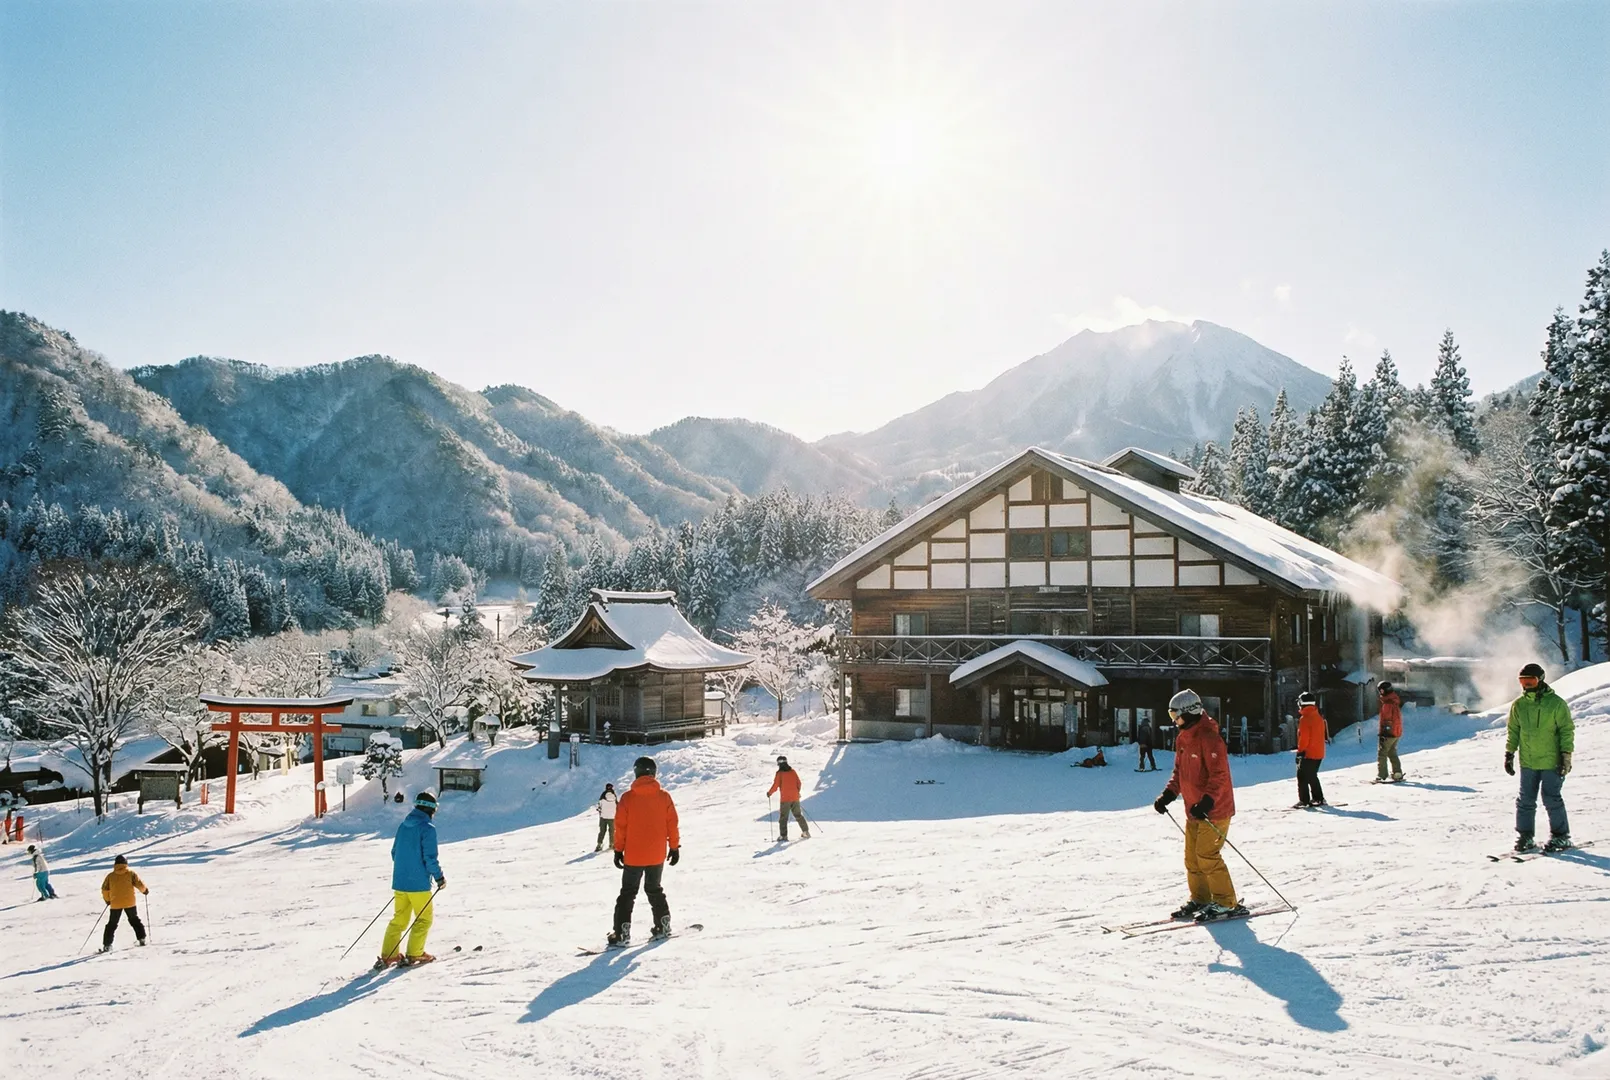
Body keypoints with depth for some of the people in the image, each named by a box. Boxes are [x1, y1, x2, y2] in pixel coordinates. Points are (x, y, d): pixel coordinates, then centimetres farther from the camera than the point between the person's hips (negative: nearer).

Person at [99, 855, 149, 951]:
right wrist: (145, 890, 14)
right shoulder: (131, 874, -3)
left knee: (112, 924, 10)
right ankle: (142, 938, 14)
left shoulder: (110, 876, 1)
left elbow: (104, 890, 3)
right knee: (135, 920, 17)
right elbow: (140, 884, -7)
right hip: (129, 903, 0)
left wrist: (107, 899, 20)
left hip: (115, 904, 0)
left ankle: (107, 945, 5)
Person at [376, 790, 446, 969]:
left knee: (399, 919, 16)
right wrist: (439, 877, -5)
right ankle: (414, 955, 8)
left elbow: (395, 852, 14)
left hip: (399, 881, 7)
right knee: (424, 919, 9)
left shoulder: (403, 825, 7)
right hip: (419, 883, -7)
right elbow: (430, 857, -18)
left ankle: (387, 955, 11)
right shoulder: (428, 828, -14)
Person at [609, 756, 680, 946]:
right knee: (654, 890, 20)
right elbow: (672, 823, 0)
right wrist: (674, 846, 10)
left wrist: (618, 850, 3)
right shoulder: (664, 796, -4)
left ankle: (622, 932, -1)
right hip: (657, 856, 2)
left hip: (633, 856, -2)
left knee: (628, 893, 6)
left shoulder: (628, 797, -9)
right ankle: (663, 925, 20)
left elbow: (620, 826, -6)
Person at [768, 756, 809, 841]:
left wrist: (769, 793, 6)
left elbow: (775, 786, -11)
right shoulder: (793, 772, 3)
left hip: (785, 799, -4)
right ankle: (806, 832, 20)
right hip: (795, 798, 4)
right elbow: (799, 783, 8)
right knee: (798, 815, 18)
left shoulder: (779, 773, -10)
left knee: (783, 817, 1)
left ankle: (783, 836, -6)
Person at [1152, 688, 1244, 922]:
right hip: (1194, 809, 9)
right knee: (1192, 857, 11)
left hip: (1214, 809, -9)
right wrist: (1168, 794, 6)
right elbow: (1179, 771, 18)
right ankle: (1200, 899, 22)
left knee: (1207, 856, -9)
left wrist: (1206, 802, -32)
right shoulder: (1182, 738, 10)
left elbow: (1219, 775, -24)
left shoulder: (1208, 737, -19)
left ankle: (1226, 903, 1)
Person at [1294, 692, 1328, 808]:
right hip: (1318, 753, 8)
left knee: (1302, 776, -2)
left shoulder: (1305, 718, -15)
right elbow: (1320, 736, 17)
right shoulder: (1319, 717, 11)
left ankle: (1304, 800, -6)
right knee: (1312, 776, 19)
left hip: (1308, 753, -8)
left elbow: (1303, 737, -19)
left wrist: (1300, 751, -13)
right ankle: (1318, 798, 18)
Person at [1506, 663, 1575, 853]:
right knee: (1525, 800, 6)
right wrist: (1509, 753, 10)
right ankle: (1524, 836, 16)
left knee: (1552, 800, -1)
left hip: (1551, 761, -4)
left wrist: (1566, 755, -8)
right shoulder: (1518, 705, 5)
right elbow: (1513, 731, 14)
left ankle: (1560, 836, 13)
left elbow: (1567, 730, -4)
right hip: (1527, 762, 4)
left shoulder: (1556, 703, -7)